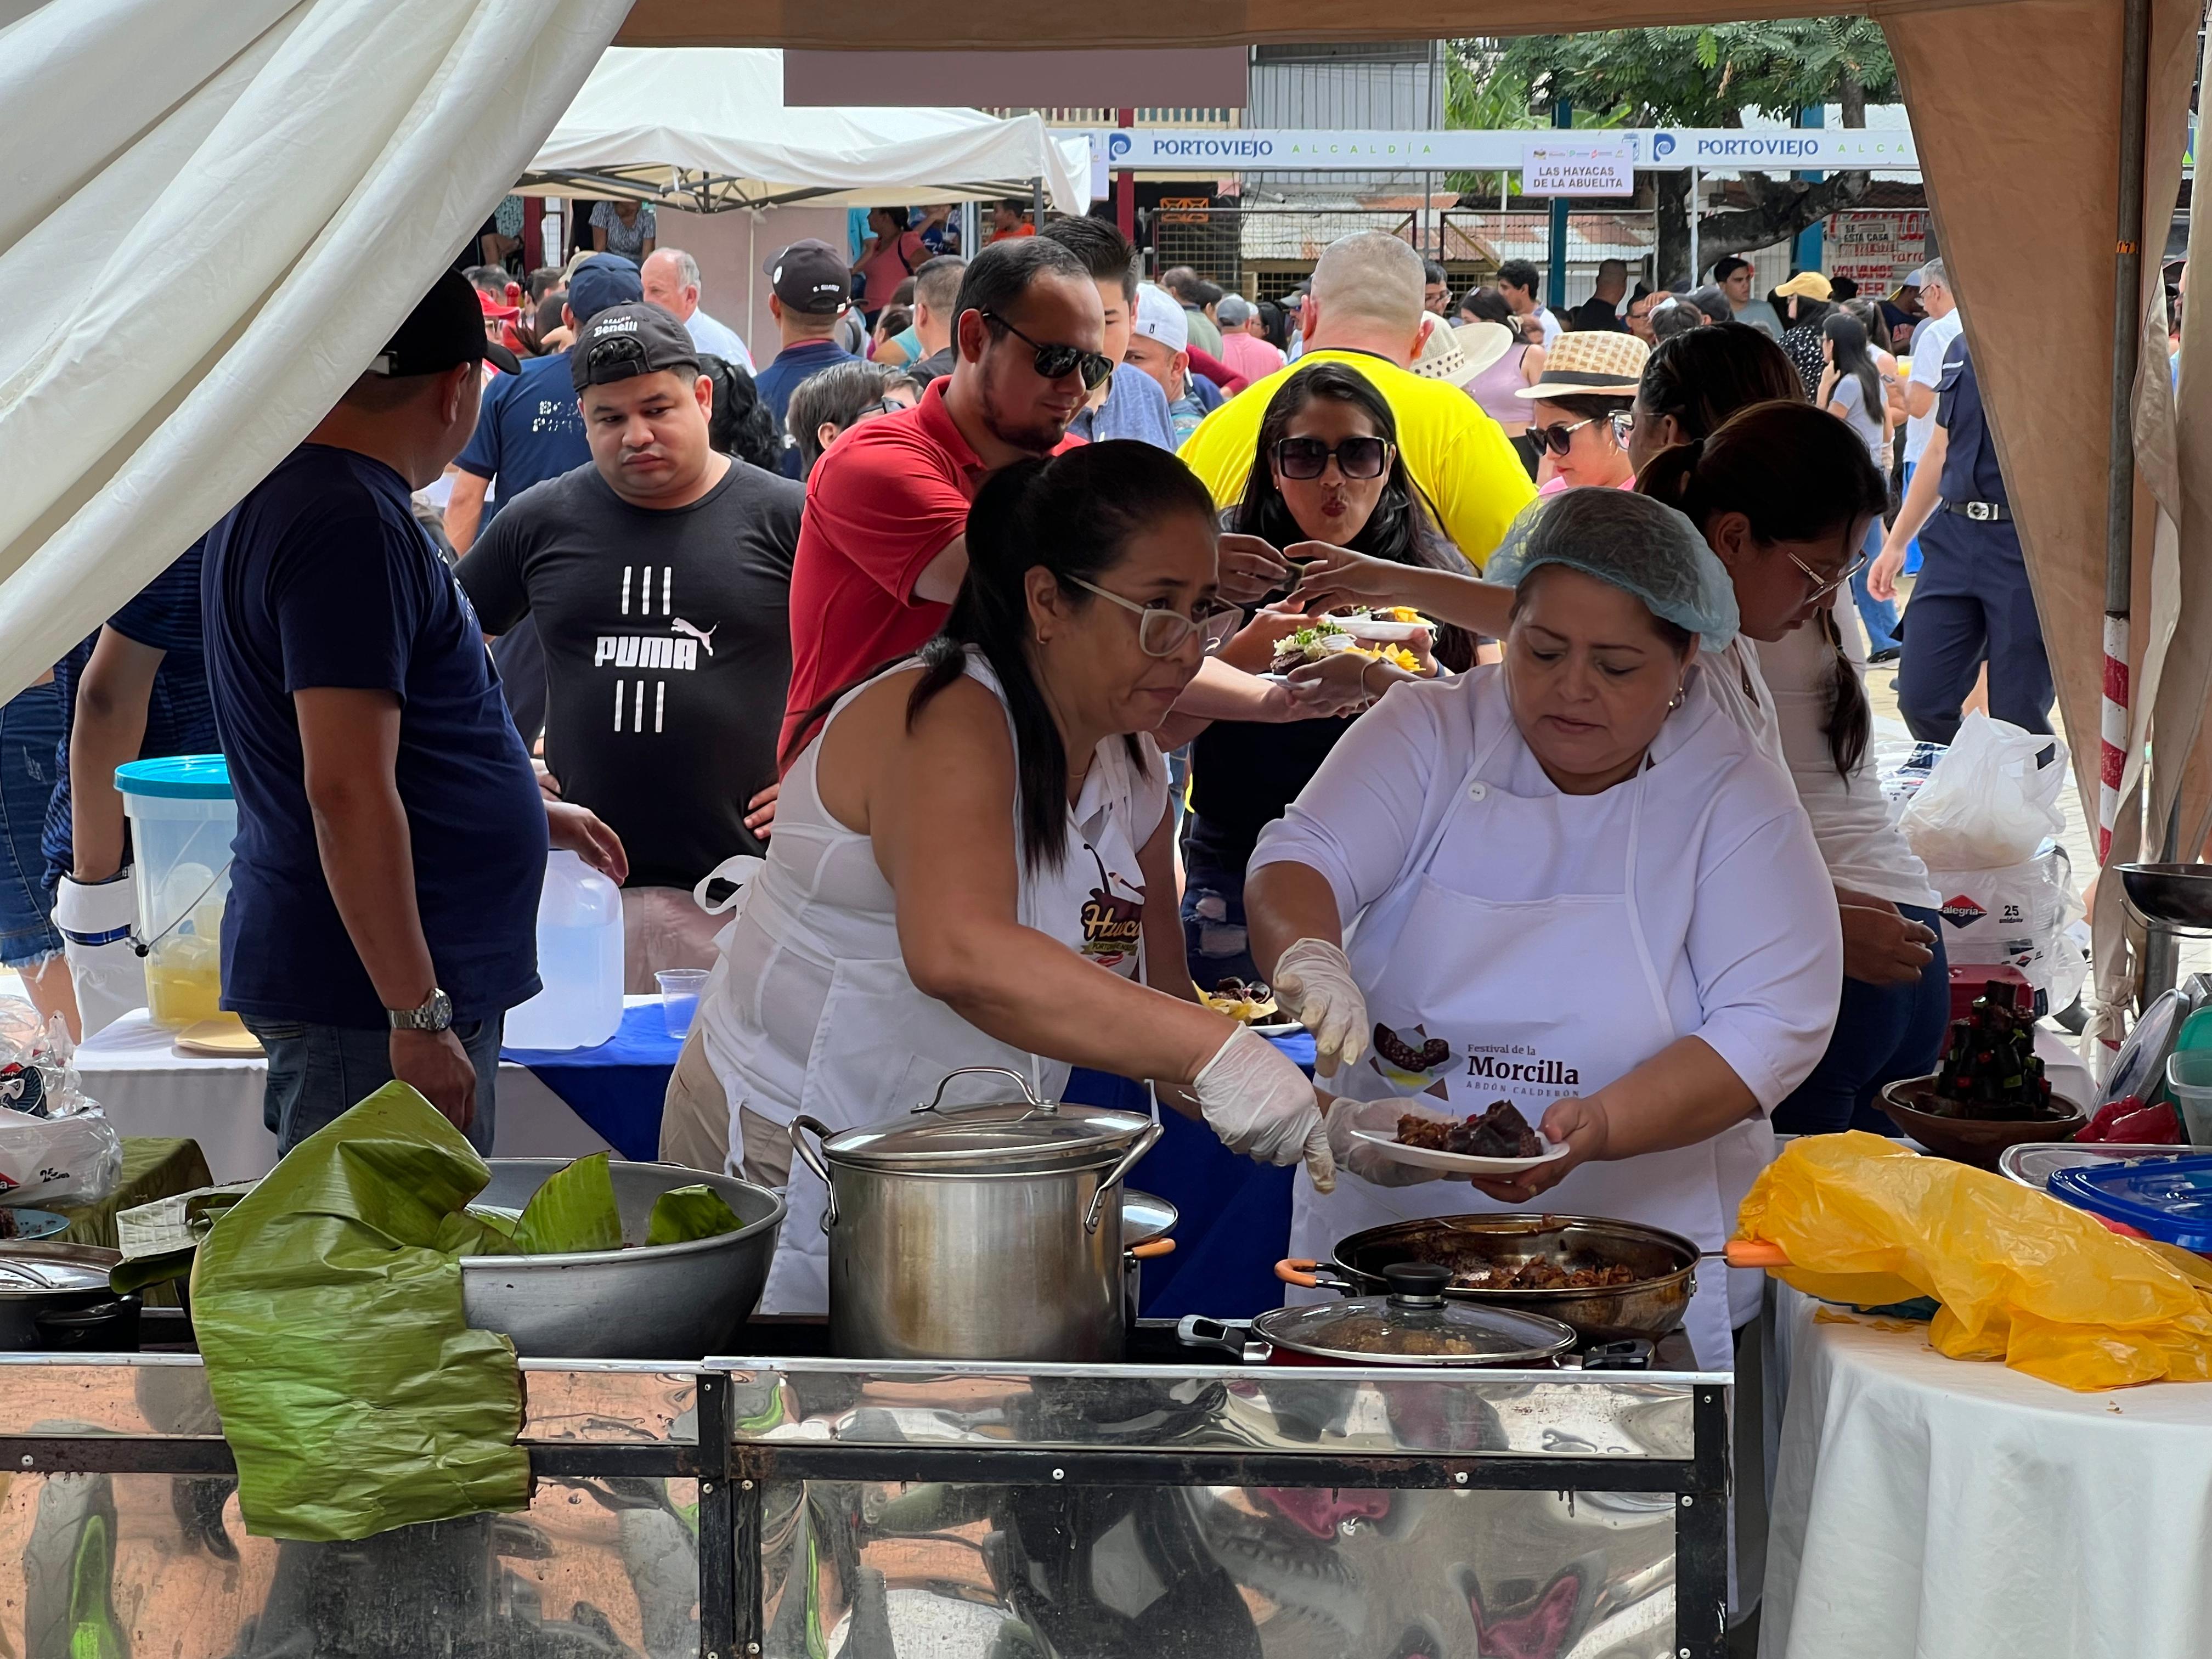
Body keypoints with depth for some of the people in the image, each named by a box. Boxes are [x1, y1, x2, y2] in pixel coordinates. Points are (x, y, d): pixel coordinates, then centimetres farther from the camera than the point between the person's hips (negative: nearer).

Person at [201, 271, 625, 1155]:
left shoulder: (283, 493, 15)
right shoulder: (353, 525, -18)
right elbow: (347, 790, -24)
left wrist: (530, 812, 37)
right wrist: (419, 1015, -23)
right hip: (368, 1007, -10)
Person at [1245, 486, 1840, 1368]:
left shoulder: (1737, 799, 1)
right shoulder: (1429, 732, 5)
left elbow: (1771, 1027, -8)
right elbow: (1297, 863, -6)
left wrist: (1596, 1126, -23)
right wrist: (1309, 958, -30)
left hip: (1639, 1249, -1)